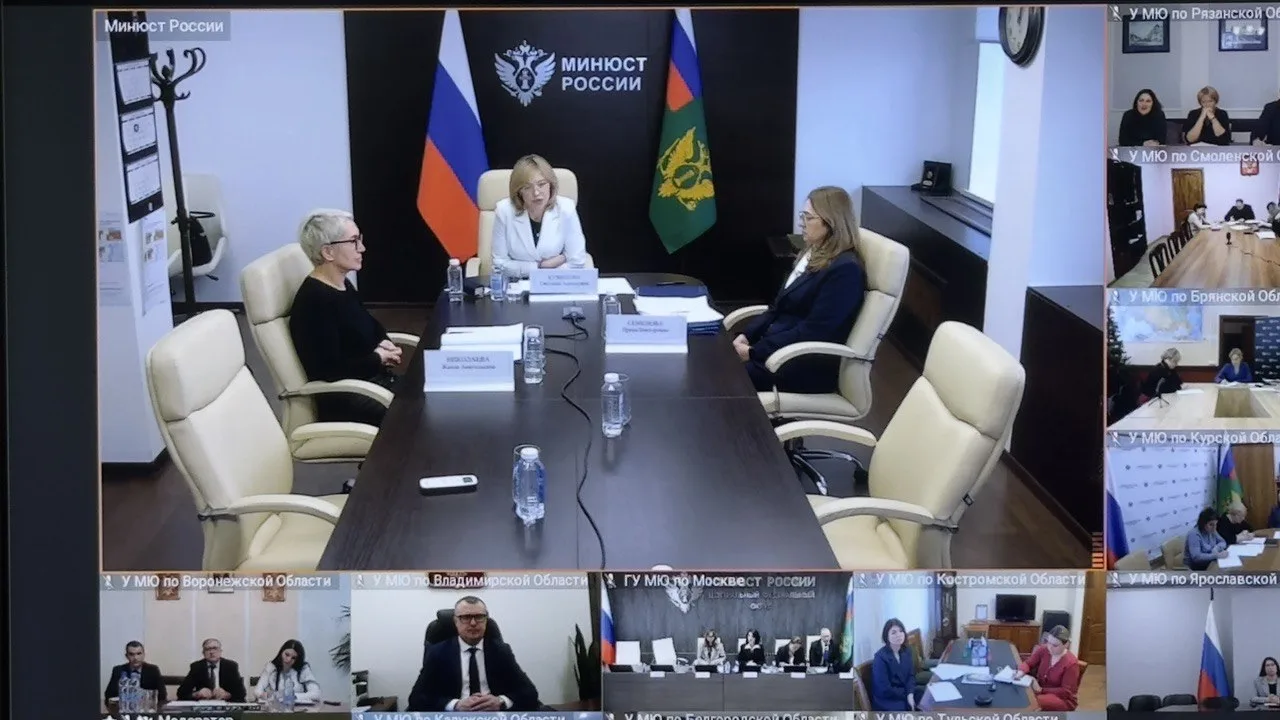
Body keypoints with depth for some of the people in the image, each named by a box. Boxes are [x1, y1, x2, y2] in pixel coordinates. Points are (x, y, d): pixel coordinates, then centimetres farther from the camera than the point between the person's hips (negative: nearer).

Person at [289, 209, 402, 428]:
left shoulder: (343, 286, 8)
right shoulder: (313, 301, -20)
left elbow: (370, 325, 25)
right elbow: (331, 371, -25)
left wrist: (384, 344, 2)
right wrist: (378, 358, -11)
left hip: (373, 379, 10)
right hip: (344, 399, -10)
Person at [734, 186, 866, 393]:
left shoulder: (845, 270, -16)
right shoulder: (814, 255, 14)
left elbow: (813, 332, -21)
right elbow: (778, 307, 16)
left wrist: (755, 351, -20)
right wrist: (747, 335, -1)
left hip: (810, 366, -9)